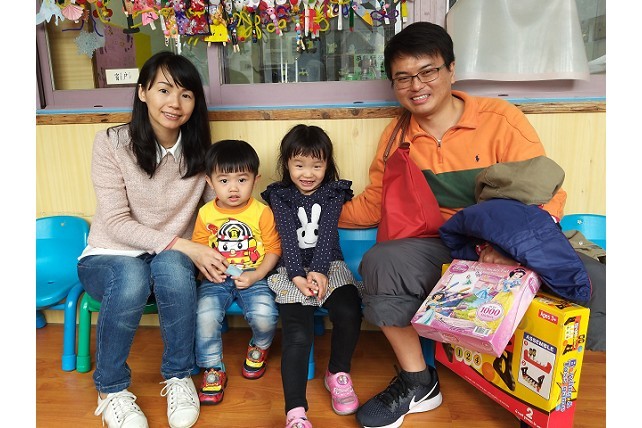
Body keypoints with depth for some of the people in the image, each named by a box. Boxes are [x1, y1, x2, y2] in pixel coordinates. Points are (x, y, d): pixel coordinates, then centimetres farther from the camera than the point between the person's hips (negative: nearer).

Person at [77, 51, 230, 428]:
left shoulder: (198, 149, -2)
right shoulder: (112, 143, -11)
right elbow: (117, 223, -15)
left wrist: (214, 255, -20)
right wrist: (183, 246, -25)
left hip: (173, 259, 2)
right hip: (110, 257, -1)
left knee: (171, 268, -34)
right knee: (132, 278, -36)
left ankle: (179, 376, -10)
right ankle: (111, 389, -8)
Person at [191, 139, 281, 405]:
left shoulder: (262, 212, -5)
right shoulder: (205, 214, 2)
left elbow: (273, 249, -2)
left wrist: (255, 275, -13)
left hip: (253, 278, -1)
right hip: (216, 280, 2)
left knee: (265, 316, -24)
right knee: (205, 315, -24)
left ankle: (259, 347, 15)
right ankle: (214, 368, 3)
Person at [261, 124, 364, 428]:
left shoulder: (334, 192, 10)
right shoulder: (279, 195, 8)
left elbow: (326, 234, -4)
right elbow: (288, 238, -5)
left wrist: (319, 271, -19)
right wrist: (298, 275, -18)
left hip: (328, 264, 1)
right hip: (293, 269, -1)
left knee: (349, 313, -26)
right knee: (297, 334, -22)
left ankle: (338, 374, 2)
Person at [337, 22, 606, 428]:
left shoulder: (500, 118, -5)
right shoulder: (396, 136, 6)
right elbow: (372, 204, 13)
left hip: (518, 251, -2)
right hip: (444, 249, 3)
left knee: (595, 284, -28)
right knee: (380, 261, -26)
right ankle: (418, 383, -4)